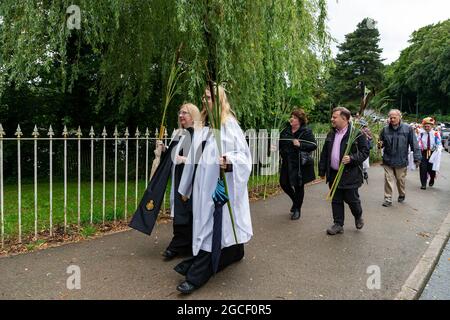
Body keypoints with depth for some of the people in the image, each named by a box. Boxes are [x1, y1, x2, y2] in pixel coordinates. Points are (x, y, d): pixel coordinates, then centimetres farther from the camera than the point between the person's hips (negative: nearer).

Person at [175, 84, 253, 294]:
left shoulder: (229, 124, -9)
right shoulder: (203, 125, 13)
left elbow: (244, 154, -12)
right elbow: (196, 158, 17)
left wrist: (229, 161, -35)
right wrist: (186, 188, 19)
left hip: (219, 184, -8)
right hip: (203, 184, 8)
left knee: (211, 226, -4)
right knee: (209, 224, 14)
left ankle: (197, 276, 1)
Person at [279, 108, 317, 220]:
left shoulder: (306, 131, -9)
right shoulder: (286, 130, 7)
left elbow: (314, 145, -15)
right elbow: (281, 143, 20)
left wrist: (300, 145, -26)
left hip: (300, 164, -5)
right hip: (287, 163, 6)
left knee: (299, 186, 5)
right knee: (284, 183, 10)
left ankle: (297, 209, 24)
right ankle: (295, 201, 38)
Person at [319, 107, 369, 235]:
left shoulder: (357, 134, -9)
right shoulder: (331, 134, 11)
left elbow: (365, 152, -8)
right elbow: (324, 153, 14)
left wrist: (352, 158, -24)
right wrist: (322, 170, 12)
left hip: (350, 175, -5)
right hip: (333, 174, 6)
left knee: (352, 199, 6)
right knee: (336, 201, 9)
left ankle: (358, 216, 36)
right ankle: (338, 224, 20)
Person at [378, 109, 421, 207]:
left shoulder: (408, 129, -7)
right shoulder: (385, 129, 0)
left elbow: (414, 144, -5)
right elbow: (381, 142, 11)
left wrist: (417, 158, -8)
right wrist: (380, 144, -13)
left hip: (401, 161, -1)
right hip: (388, 160, 1)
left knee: (401, 180, 15)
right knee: (388, 180, 2)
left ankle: (402, 195, 38)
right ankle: (388, 199, 9)